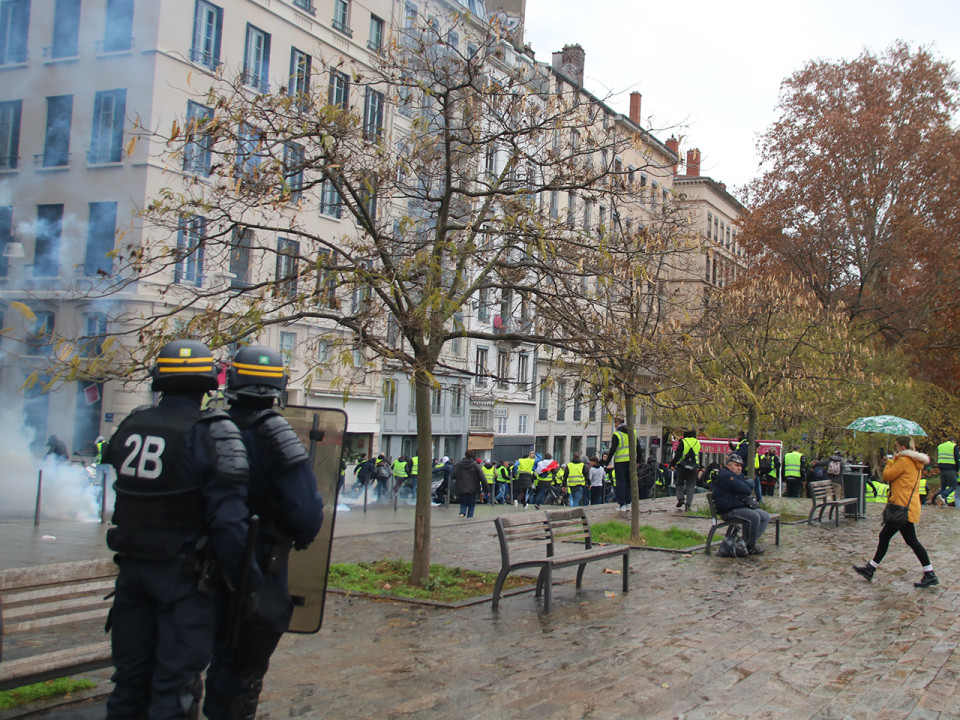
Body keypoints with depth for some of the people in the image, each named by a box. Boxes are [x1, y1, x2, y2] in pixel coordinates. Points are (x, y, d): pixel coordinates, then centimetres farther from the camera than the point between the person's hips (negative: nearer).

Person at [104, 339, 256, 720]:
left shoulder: (131, 426, 1)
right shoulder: (214, 433, -17)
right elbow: (228, 517, -21)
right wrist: (247, 577, -13)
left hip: (132, 567, 5)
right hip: (183, 574, -5)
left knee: (130, 678, 19)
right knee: (175, 687, 4)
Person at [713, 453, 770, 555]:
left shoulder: (740, 475, 22)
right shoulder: (725, 475, -13)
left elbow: (751, 484, 4)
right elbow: (744, 489, -20)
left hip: (743, 507, 11)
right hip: (729, 511, -11)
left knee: (765, 517, 5)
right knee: (754, 517, -28)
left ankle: (748, 542, 4)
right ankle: (750, 546, -13)